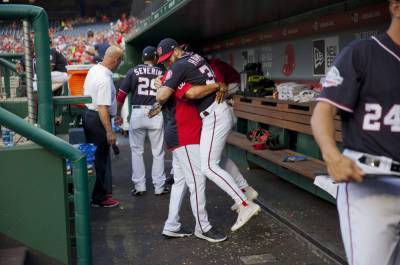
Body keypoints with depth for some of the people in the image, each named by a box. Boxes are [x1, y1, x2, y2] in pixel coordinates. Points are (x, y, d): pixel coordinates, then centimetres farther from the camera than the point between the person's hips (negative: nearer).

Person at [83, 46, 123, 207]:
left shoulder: (94, 69, 6)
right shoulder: (105, 79, -24)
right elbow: (103, 108, -27)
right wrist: (109, 132, -24)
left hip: (88, 114, 10)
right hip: (98, 120, -10)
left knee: (92, 156, 18)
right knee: (100, 160, 0)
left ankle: (92, 193, 29)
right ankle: (99, 198, 10)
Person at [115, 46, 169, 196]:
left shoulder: (133, 71, 3)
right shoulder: (161, 73, 6)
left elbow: (121, 95, 0)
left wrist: (118, 114, 8)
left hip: (137, 113, 0)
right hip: (156, 114, 0)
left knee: (137, 151, 12)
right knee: (158, 152, 9)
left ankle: (139, 186, 10)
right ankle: (159, 186, 13)